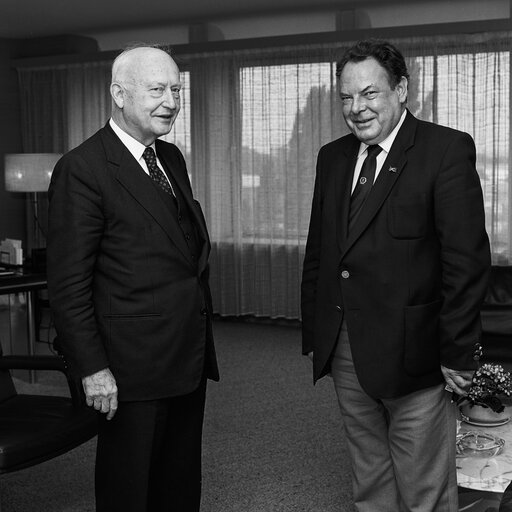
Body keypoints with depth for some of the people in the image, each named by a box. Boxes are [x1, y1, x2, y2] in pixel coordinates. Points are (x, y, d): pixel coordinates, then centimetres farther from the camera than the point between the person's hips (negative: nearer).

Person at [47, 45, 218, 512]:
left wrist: (201, 340, 13)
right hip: (132, 370, -7)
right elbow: (68, 284, -16)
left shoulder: (171, 159, 11)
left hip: (190, 361, 8)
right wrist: (91, 368, -17)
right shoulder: (83, 169, -14)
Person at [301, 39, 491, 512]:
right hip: (344, 352, 6)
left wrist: (458, 353, -14)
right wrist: (313, 334, 11)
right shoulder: (333, 157, 12)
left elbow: (467, 259, -12)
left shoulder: (447, 149, -8)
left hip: (413, 353, -6)